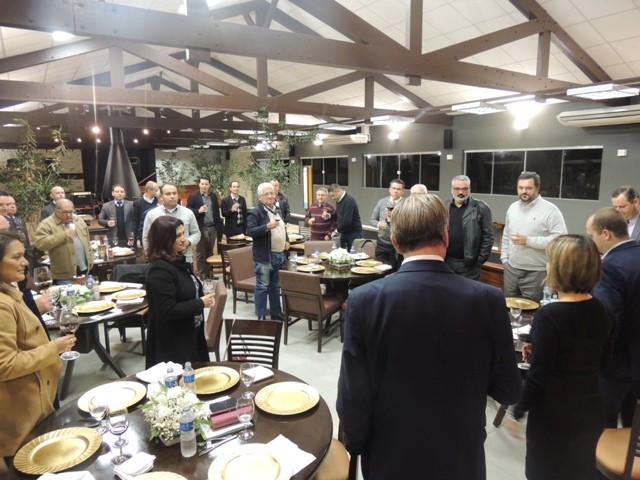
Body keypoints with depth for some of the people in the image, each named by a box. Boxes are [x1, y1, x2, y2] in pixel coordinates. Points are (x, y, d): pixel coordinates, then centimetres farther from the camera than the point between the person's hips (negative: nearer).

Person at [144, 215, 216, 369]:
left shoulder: (178, 260, 7)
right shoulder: (160, 270, -23)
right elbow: (167, 311, -26)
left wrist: (203, 299, 3)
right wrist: (200, 303, -19)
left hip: (189, 337, 9)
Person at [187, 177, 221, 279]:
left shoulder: (214, 196, 11)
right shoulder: (193, 196, -3)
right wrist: (199, 211, -22)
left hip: (212, 228, 4)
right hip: (200, 228, -4)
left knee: (210, 252, 12)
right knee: (200, 253, 3)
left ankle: (209, 273, 21)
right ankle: (202, 275, 8)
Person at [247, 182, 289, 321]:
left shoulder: (277, 209, 14)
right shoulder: (255, 212, -11)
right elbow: (250, 231, -20)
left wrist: (286, 240, 12)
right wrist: (267, 227, -29)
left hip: (279, 254, 8)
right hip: (264, 256, -8)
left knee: (275, 286, 17)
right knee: (262, 287, 0)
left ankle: (276, 313, 28)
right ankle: (261, 317, 9)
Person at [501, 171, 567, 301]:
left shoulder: (550, 210, -10)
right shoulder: (513, 207, 10)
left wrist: (529, 241, -20)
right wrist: (504, 258, 11)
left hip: (536, 272, -6)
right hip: (511, 268, 6)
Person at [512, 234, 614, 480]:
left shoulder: (548, 315, -24)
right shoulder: (603, 311, -4)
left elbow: (539, 373, -22)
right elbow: (603, 360, 10)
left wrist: (520, 409, -9)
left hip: (553, 414, -6)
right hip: (591, 411, 6)